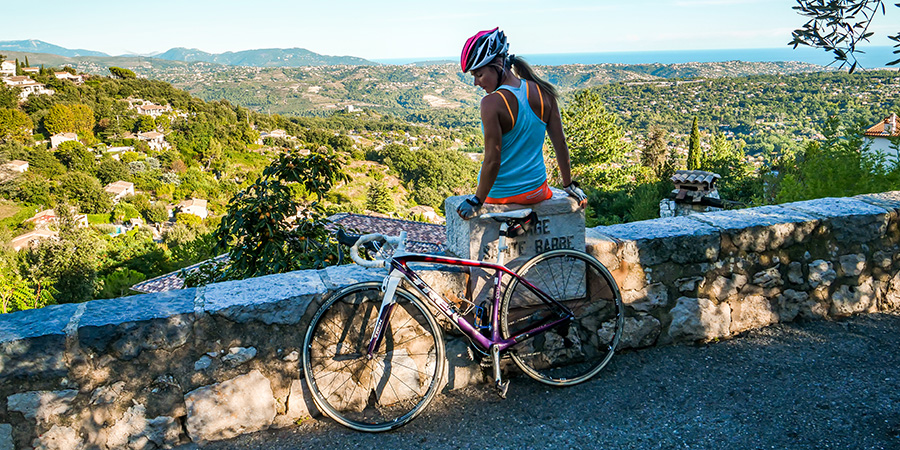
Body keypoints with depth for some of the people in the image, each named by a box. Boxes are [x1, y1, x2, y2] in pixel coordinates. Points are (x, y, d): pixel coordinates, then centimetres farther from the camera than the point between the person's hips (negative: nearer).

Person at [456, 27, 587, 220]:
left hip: (500, 195, -4)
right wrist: (570, 186, 11)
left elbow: (492, 161, -23)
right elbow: (560, 143, 1)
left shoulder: (492, 103, -22)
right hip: (536, 192, 4)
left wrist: (476, 201, -15)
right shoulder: (543, 93, -5)